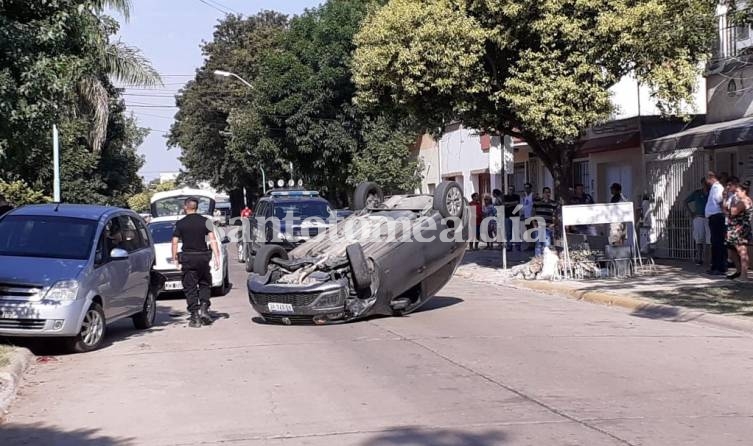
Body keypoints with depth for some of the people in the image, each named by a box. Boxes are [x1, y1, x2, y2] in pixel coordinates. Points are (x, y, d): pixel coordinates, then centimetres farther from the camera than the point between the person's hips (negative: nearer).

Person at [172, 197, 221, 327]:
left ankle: (195, 317, 0)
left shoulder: (180, 223, 0)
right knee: (205, 284, 18)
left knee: (190, 288, 3)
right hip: (203, 257, 1)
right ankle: (204, 308, 0)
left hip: (188, 259, -1)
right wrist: (217, 257, -4)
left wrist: (174, 258, 9)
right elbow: (213, 240, -4)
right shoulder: (204, 221, 2)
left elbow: (175, 242, 0)